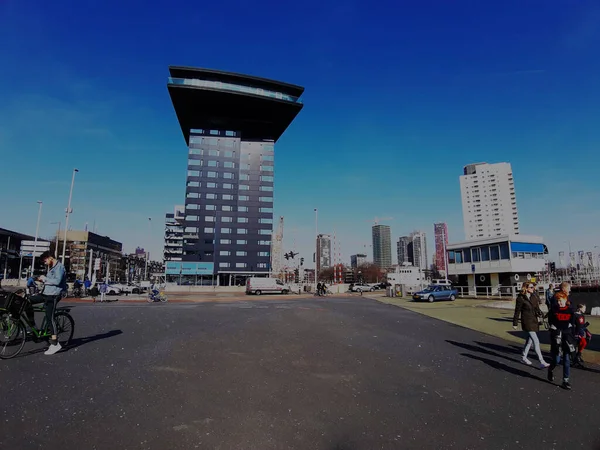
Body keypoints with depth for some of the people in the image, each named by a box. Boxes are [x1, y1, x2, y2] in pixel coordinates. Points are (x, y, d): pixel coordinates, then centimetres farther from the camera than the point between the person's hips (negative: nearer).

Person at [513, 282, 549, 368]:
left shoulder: (534, 296, 7)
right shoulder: (521, 298, -12)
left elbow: (537, 308, 16)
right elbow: (517, 311, -7)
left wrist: (539, 313, -4)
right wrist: (515, 323, -4)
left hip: (534, 321, 7)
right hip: (527, 322, -7)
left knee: (530, 340, 16)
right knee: (536, 341, -10)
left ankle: (524, 357, 30)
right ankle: (542, 362, -6)